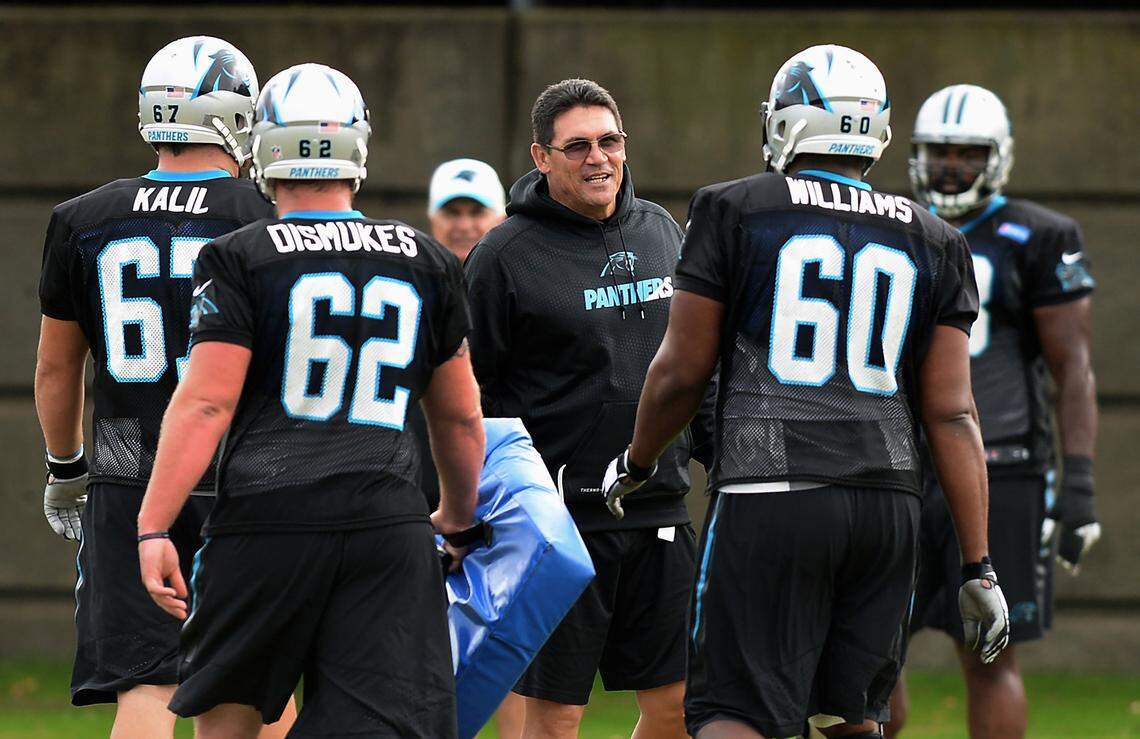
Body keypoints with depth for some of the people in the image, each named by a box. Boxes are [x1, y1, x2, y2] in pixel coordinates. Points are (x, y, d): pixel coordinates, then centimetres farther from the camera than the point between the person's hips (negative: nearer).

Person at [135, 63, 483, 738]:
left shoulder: (241, 259, 0)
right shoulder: (426, 262, 12)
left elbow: (206, 404, -8)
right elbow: (461, 417, 21)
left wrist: (155, 528, -6)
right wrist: (458, 517, 36)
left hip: (268, 522, -2)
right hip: (389, 525, 2)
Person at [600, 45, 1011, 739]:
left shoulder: (735, 211, 4)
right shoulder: (933, 243, 11)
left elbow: (681, 373, 5)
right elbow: (952, 413, 7)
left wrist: (634, 465, 23)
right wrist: (979, 567, 8)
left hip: (770, 497, -3)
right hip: (890, 500, 3)